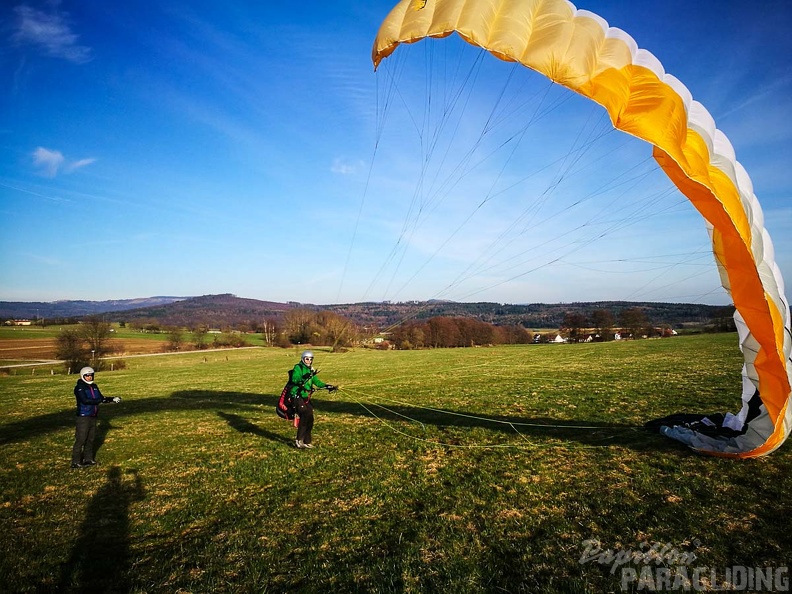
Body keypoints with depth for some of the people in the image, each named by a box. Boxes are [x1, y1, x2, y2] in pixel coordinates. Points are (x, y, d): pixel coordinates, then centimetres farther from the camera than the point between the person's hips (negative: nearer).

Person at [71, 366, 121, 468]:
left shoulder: (94, 386, 11)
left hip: (93, 416, 8)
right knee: (80, 440, -6)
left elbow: (101, 398, 15)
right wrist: (99, 400, -25)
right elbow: (85, 400, -22)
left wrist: (113, 399, 4)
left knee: (90, 439, 13)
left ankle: (88, 459, 22)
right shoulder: (79, 387, -11)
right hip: (83, 417, -7)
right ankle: (75, 462, 1)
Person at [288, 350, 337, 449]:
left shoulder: (311, 370, 14)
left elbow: (317, 382, 10)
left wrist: (328, 386, -2)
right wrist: (306, 377, -37)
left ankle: (307, 442, 16)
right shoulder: (298, 368, -9)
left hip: (305, 397, 8)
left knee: (310, 419, 5)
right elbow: (294, 380, -24)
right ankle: (299, 440, -12)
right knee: (305, 416, -20)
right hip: (297, 396, -8)